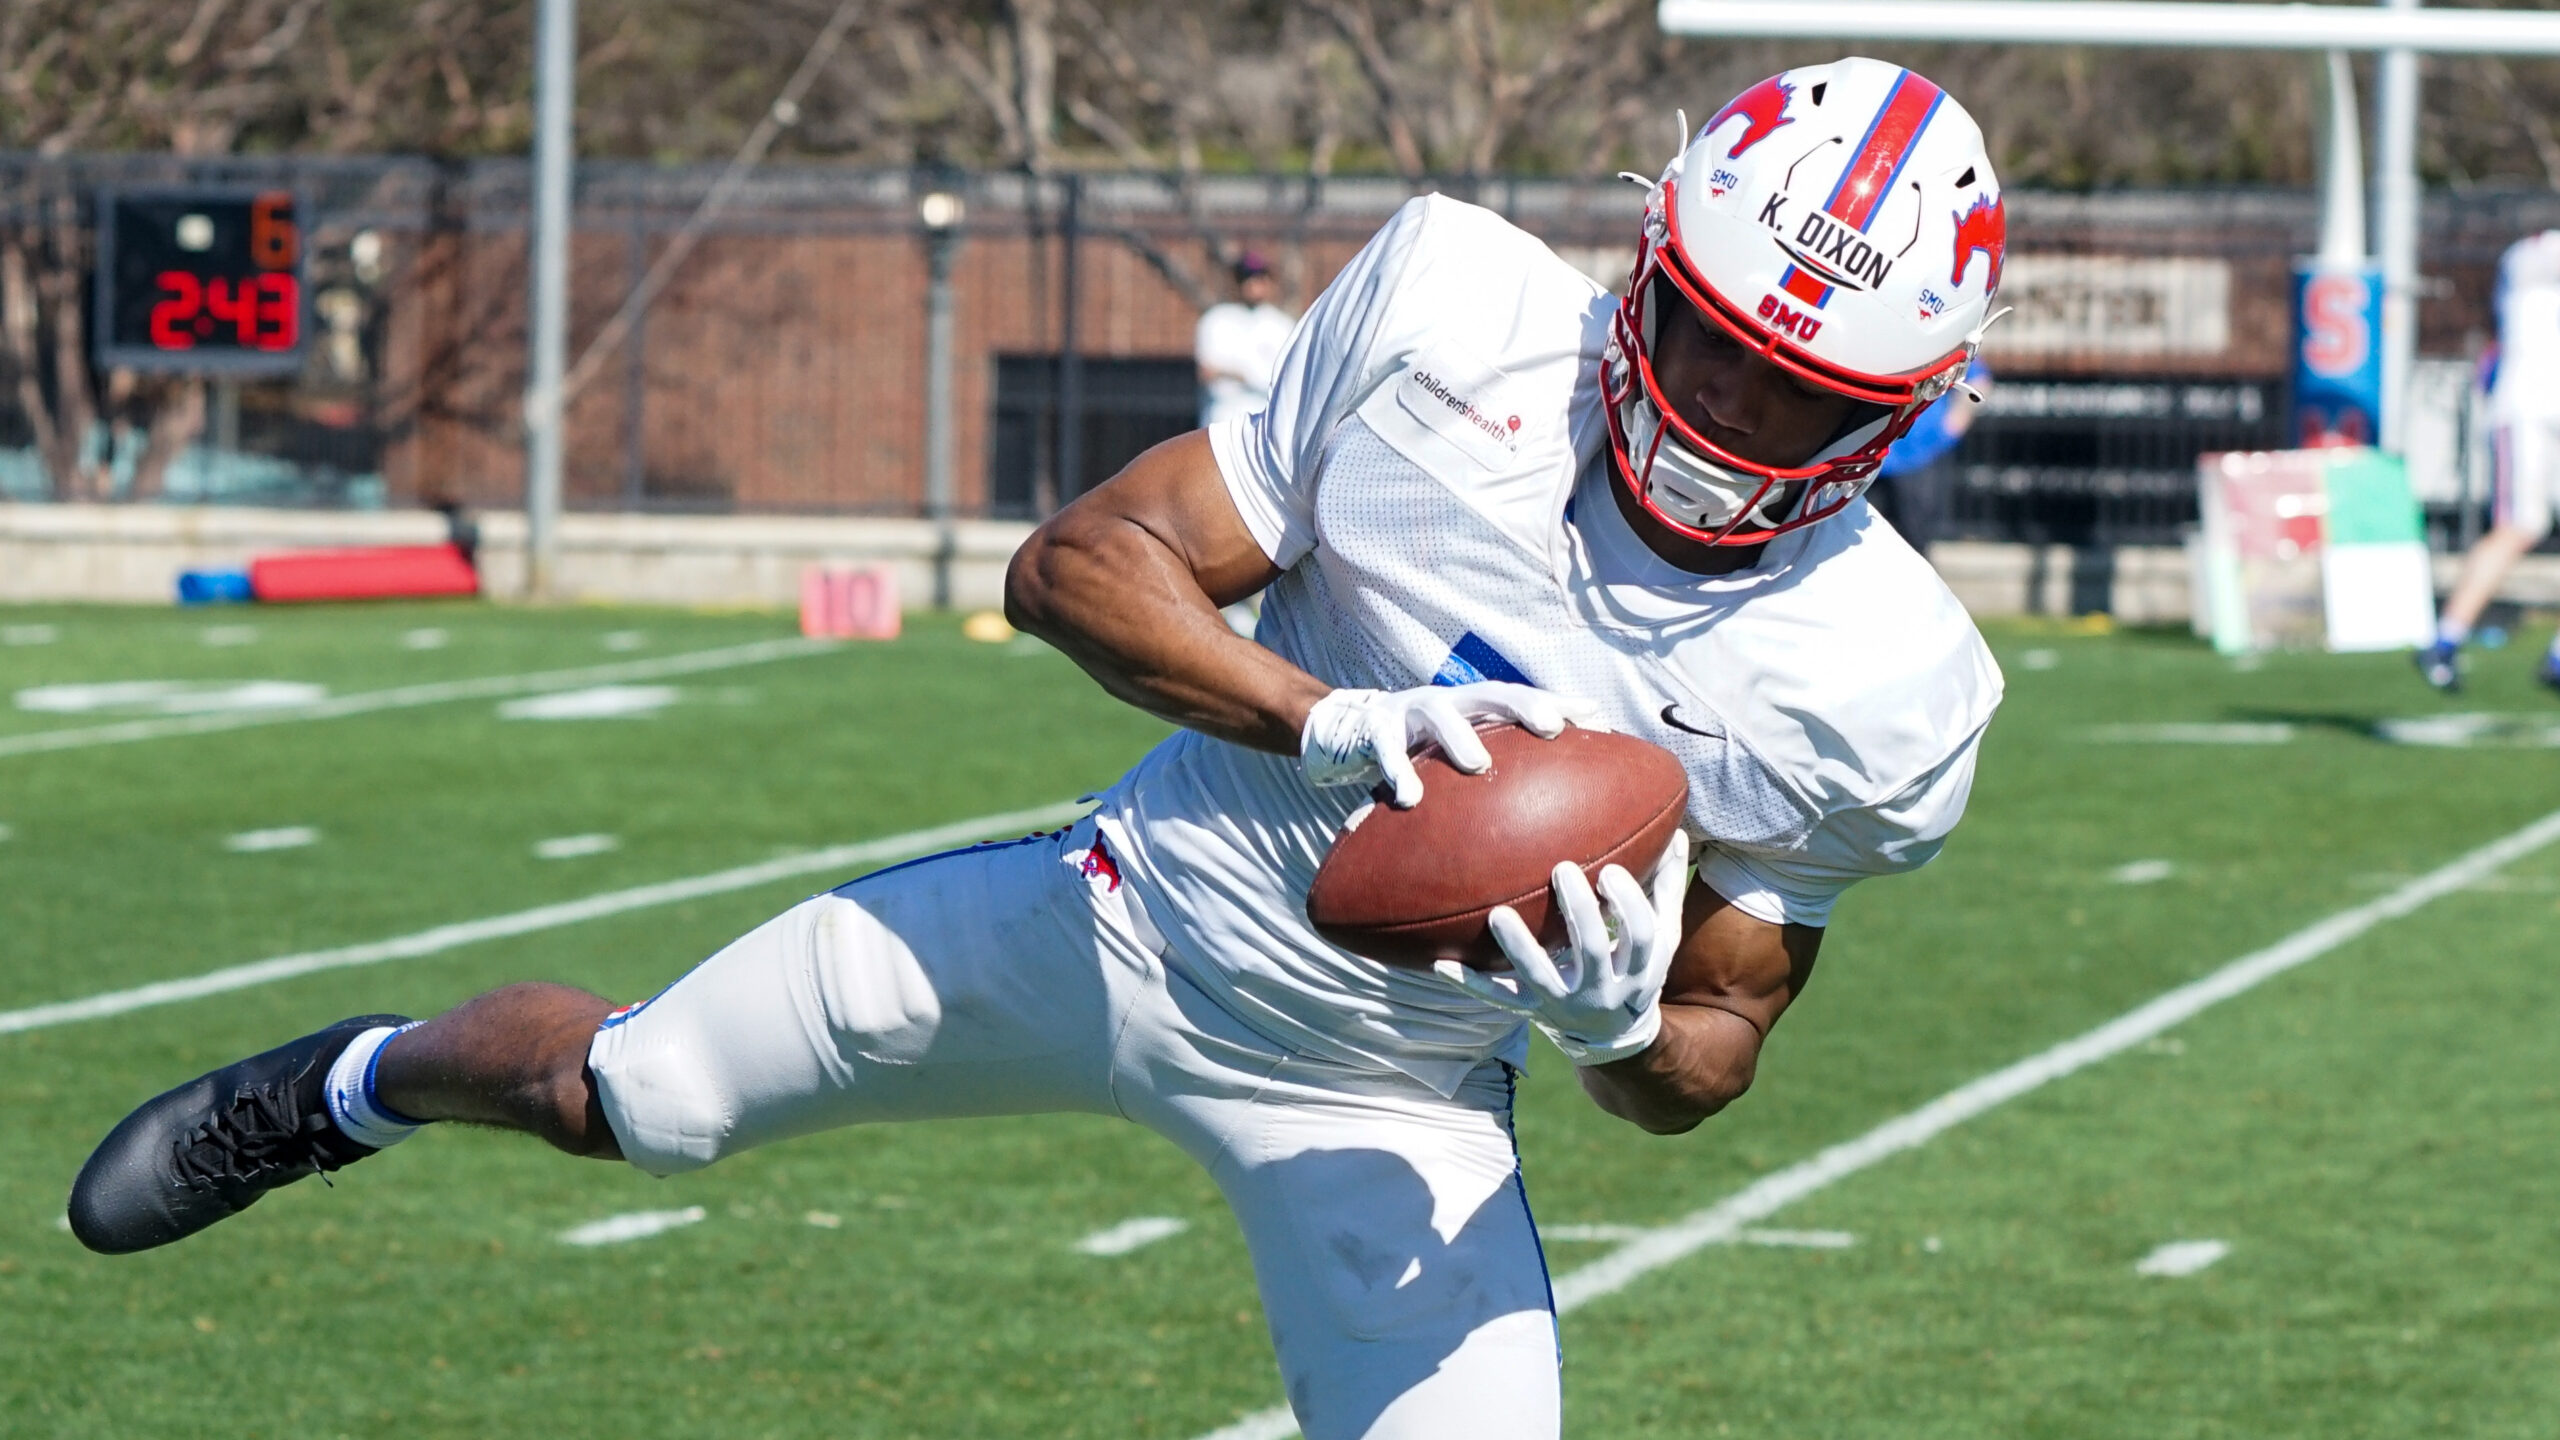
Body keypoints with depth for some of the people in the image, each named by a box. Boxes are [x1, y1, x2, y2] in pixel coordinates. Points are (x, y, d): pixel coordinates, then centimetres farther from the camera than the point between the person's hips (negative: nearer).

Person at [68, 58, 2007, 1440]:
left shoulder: (1876, 698, -20)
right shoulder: (1459, 317, -21)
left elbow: (1703, 1066, -7)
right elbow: (1080, 563, -16)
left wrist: (1622, 1022, -31)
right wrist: (1325, 721, -33)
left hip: (1384, 1102, -1)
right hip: (1138, 915, 1)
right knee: (606, 1095, 11)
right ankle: (362, 1084, 49)